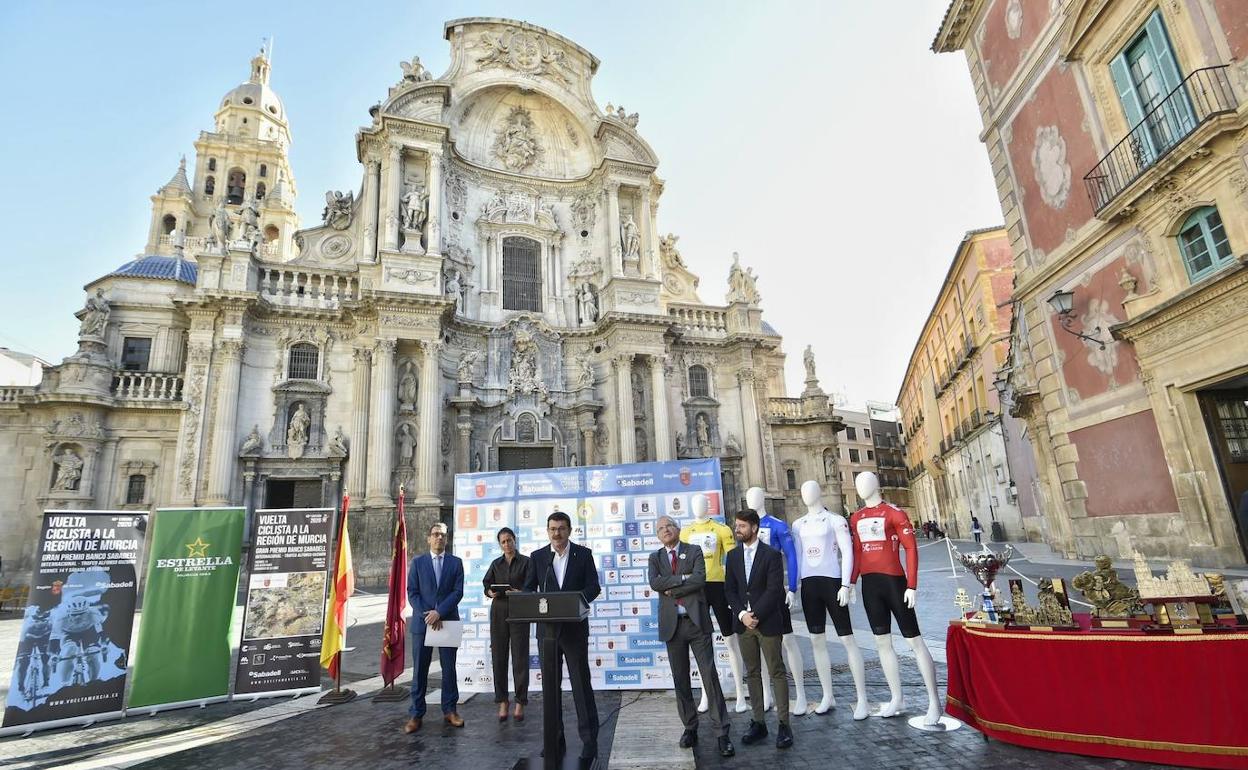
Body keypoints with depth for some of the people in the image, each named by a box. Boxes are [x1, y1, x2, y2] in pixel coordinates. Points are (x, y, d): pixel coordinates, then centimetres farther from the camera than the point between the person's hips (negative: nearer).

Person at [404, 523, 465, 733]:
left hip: (448, 621, 0)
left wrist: (439, 612, -14)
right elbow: (412, 592, 0)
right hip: (422, 621, 0)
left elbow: (458, 591, -3)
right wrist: (427, 615, -12)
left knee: (449, 668, 6)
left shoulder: (456, 563, 5)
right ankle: (416, 714, 13)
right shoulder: (417, 562, 6)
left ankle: (449, 710, 18)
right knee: (420, 669, 4)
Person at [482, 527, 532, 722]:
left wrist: (519, 593, -24)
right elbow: (487, 585, 8)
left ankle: (520, 703, 7)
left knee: (520, 657, -2)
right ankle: (502, 703, 11)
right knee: (499, 657, 2)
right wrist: (492, 593, -14)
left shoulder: (526, 561, 2)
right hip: (498, 612, 3)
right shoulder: (496, 564, 12)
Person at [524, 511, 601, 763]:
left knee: (581, 684, 0)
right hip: (547, 628, 2)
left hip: (574, 627, -2)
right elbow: (528, 589, 6)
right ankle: (554, 740, 21)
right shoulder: (538, 556, 5)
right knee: (550, 686, 10)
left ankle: (589, 740, 10)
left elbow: (594, 586, -3)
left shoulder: (583, 554, 0)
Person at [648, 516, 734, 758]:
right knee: (680, 679, 11)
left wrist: (671, 589, -11)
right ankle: (690, 728, 25)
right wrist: (683, 578, -15)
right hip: (672, 624, 3)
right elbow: (654, 583, -10)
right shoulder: (655, 558, 8)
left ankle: (722, 733, 6)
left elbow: (700, 579, -15)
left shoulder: (694, 551, 1)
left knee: (710, 675, -2)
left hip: (697, 621, -2)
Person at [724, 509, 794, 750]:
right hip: (743, 622, 5)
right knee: (752, 673, 10)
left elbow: (774, 590, -12)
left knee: (777, 672, 1)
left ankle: (783, 725, 10)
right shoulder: (733, 556, 9)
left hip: (768, 622, -4)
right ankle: (758, 723, 18)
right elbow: (729, 589, 7)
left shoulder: (772, 554, -6)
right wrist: (742, 614, -7)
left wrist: (755, 615, -15)